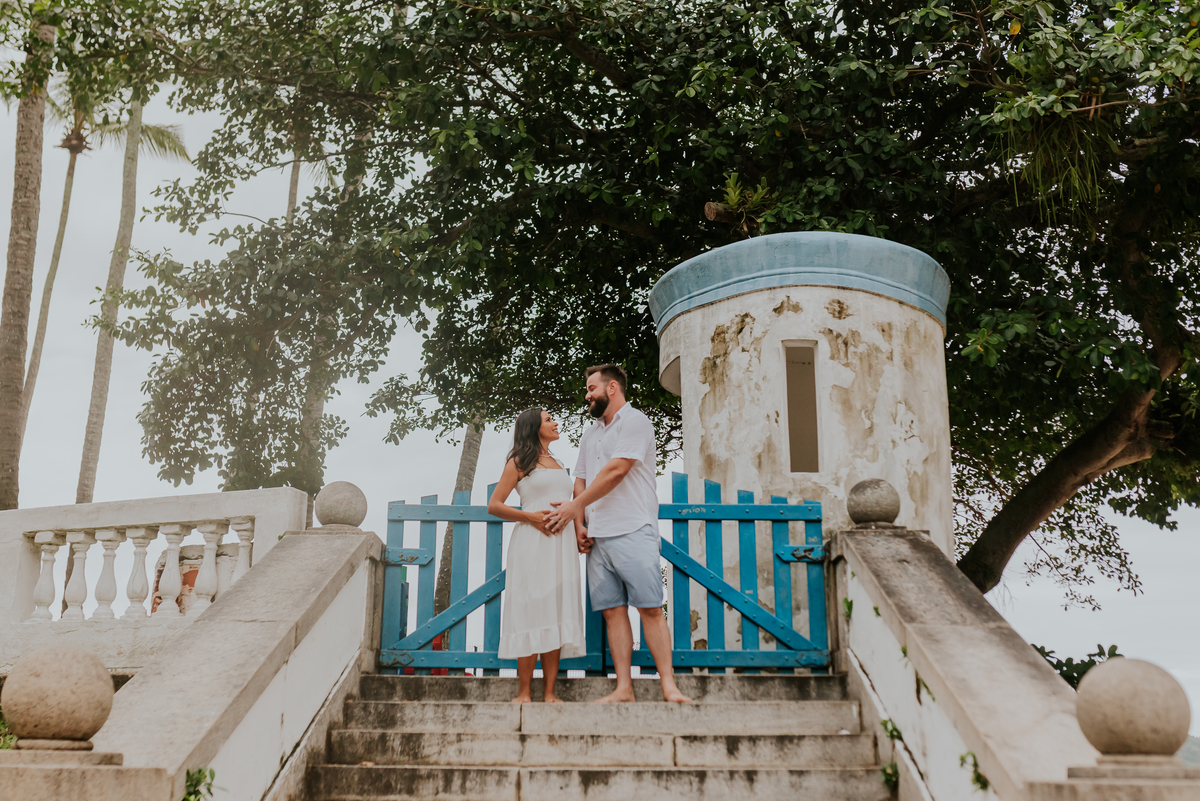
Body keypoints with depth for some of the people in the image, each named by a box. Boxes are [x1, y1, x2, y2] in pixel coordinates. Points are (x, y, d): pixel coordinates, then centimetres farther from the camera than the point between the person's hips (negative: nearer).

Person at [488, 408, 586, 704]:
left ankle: (549, 693, -1)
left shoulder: (559, 464, 24)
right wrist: (530, 517, -11)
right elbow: (494, 505, 1)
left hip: (562, 541, 5)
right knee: (532, 611, -9)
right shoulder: (519, 462, 6)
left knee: (557, 612, -1)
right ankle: (525, 692, -4)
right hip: (532, 542, -5)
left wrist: (579, 526, 9)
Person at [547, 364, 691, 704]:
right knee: (613, 611, 2)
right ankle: (623, 689, 3)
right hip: (598, 537, 7)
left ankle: (669, 686, -8)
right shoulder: (589, 436, 23)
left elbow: (615, 471, -11)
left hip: (633, 532, -7)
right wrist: (579, 526, 6)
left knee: (650, 609, -9)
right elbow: (580, 482, 22)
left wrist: (574, 506, -7)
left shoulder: (634, 421, -1)